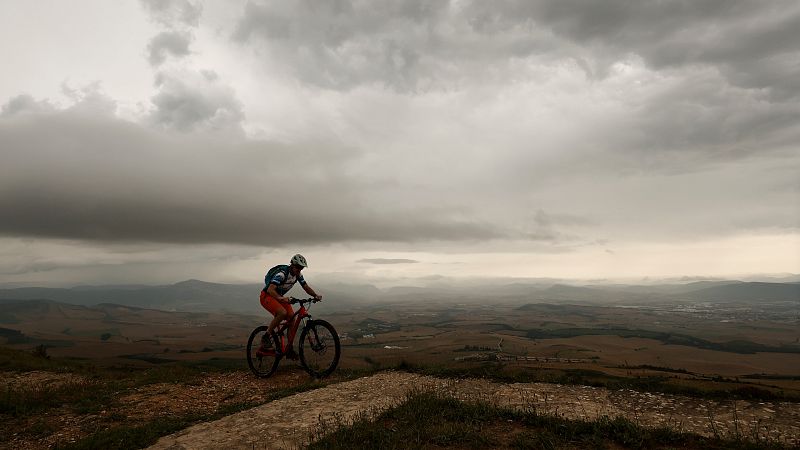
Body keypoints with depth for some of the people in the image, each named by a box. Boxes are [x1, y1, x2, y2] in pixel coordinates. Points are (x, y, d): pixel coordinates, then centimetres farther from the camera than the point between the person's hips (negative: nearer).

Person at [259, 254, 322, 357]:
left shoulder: (298, 274, -6)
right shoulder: (282, 273, -29)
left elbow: (306, 288, 0)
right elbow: (270, 290, -40)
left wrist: (316, 295, -18)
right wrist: (282, 298, -56)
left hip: (280, 297, 7)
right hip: (267, 296, -7)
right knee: (282, 312, -32)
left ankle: (289, 349, -4)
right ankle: (266, 337, -16)